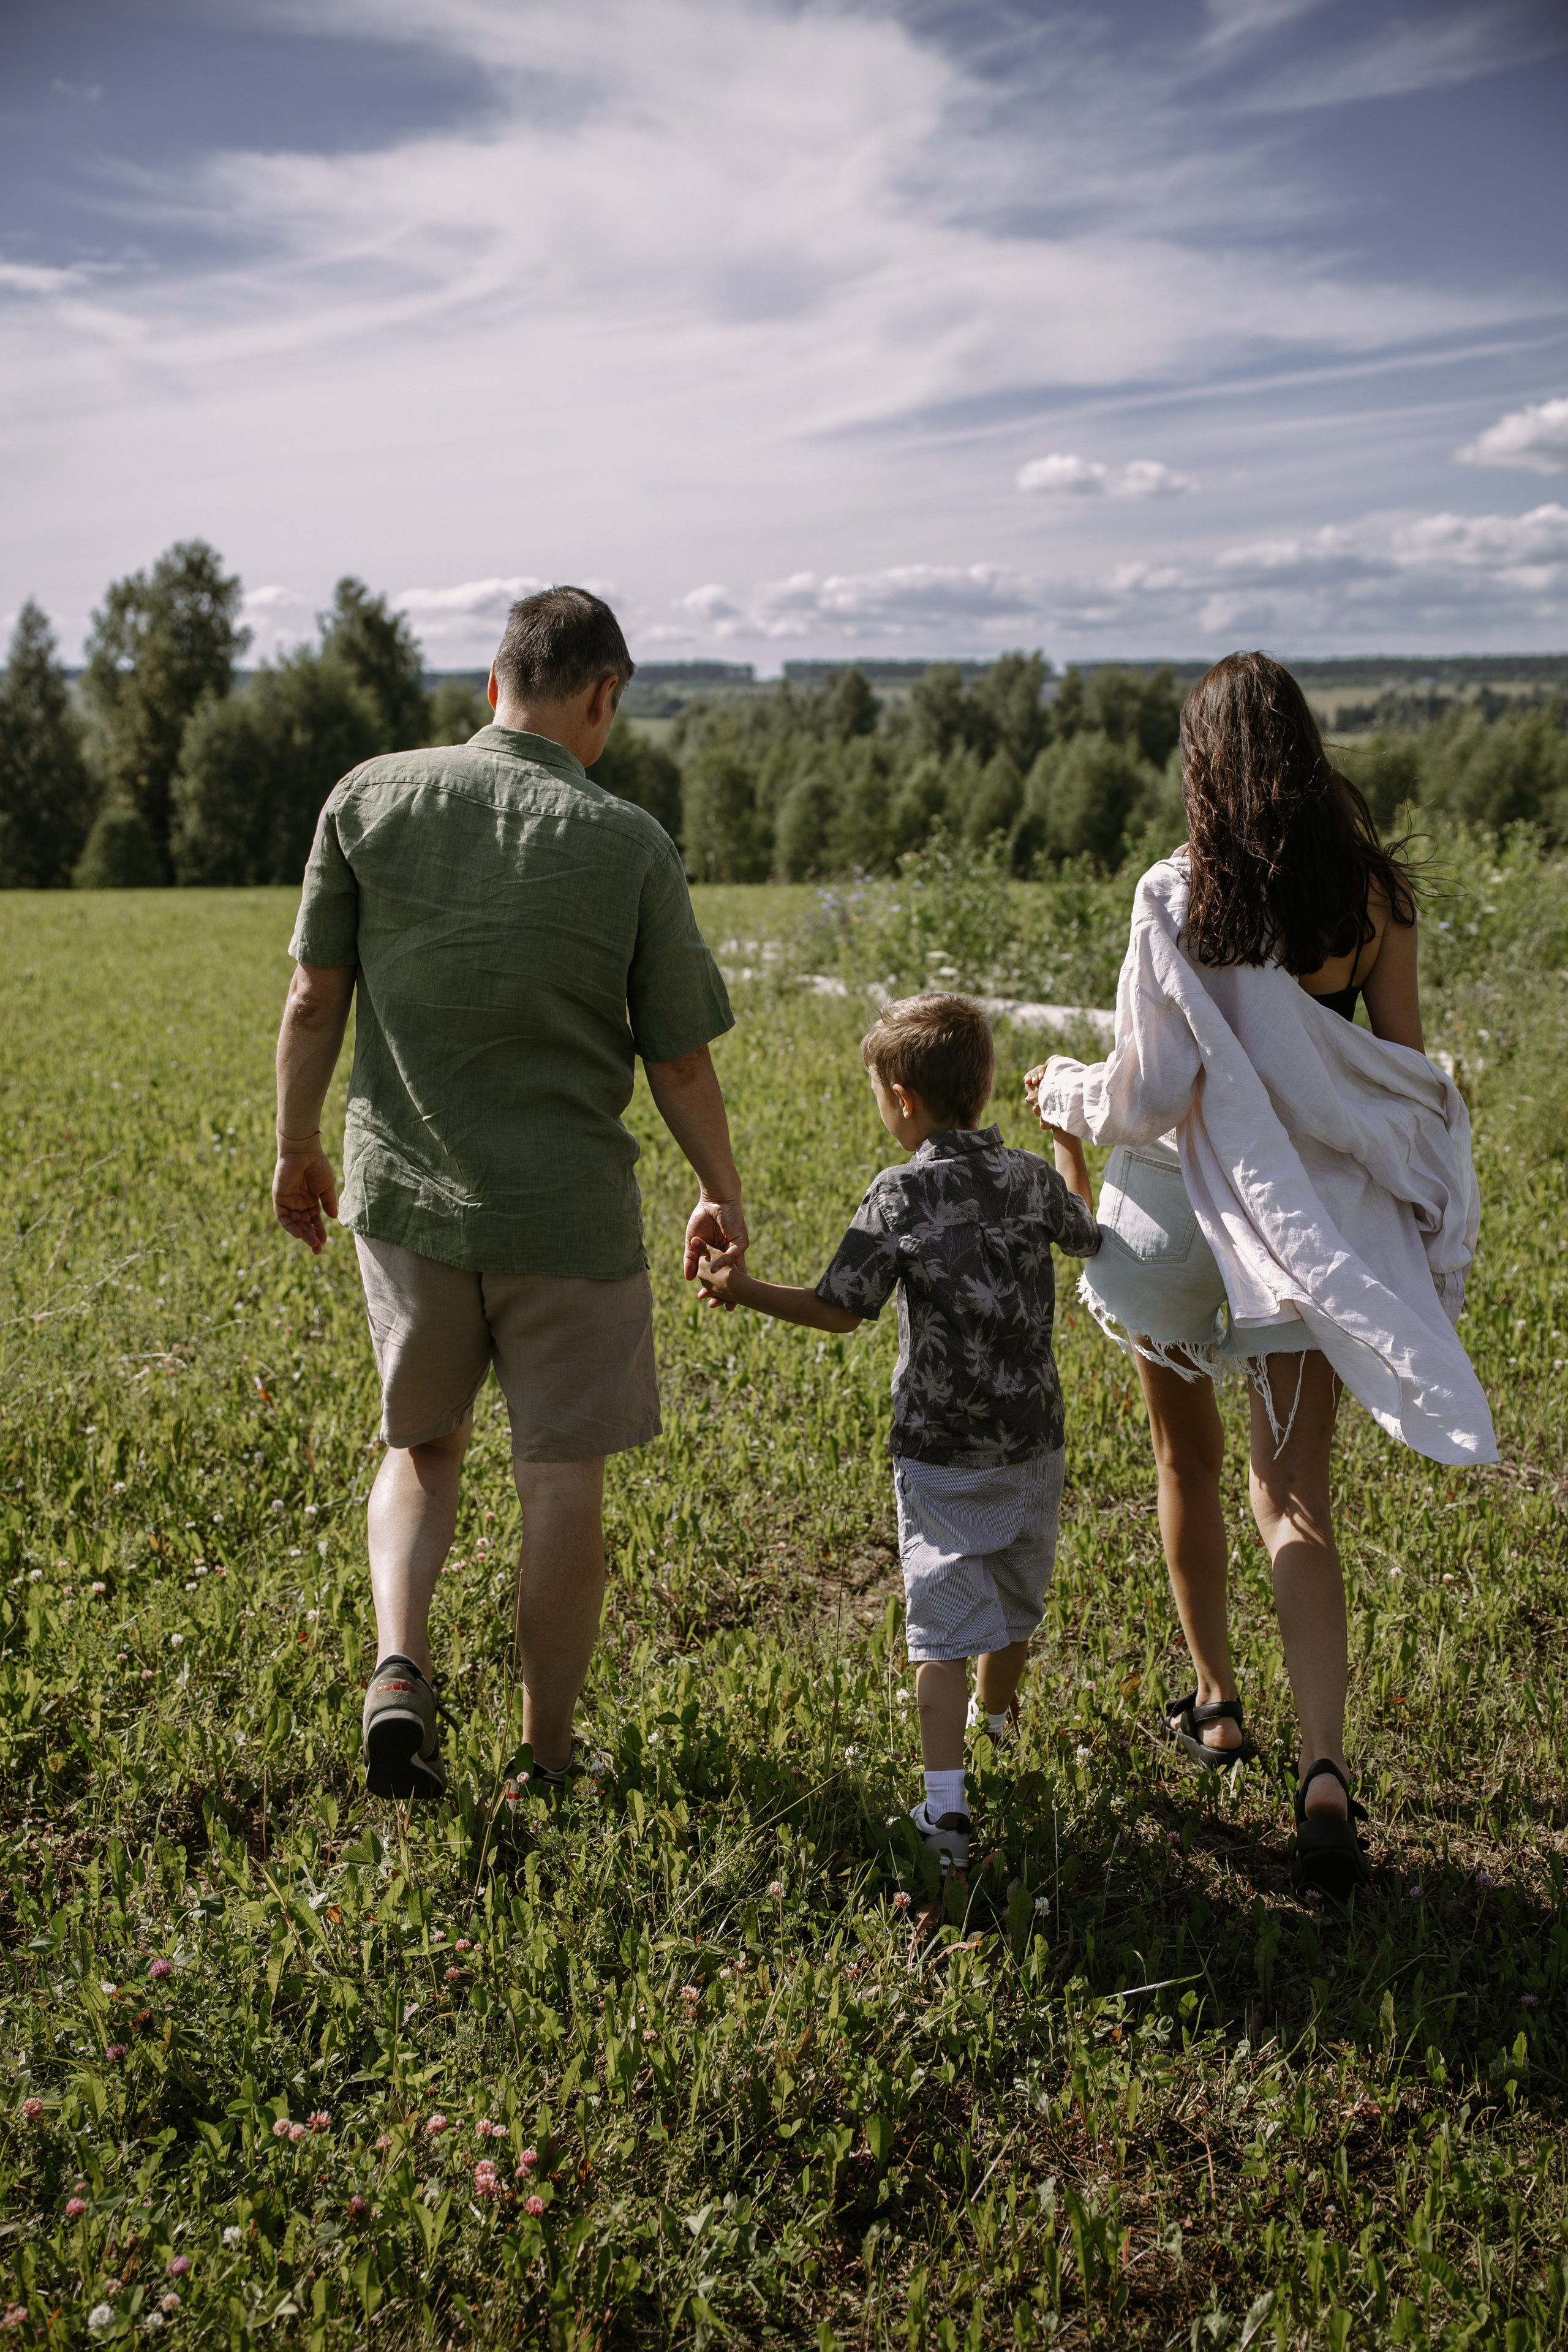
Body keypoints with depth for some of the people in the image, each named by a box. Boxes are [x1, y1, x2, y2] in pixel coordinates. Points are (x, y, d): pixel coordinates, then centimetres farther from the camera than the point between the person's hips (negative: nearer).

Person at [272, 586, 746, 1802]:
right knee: (564, 1485, 11)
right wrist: (724, 1196, 10)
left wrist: (298, 1145, 15)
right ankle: (549, 1760, 22)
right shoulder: (630, 845, -10)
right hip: (568, 1212, -2)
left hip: (404, 1196, 3)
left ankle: (399, 1667, 2)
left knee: (422, 1450, 23)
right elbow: (680, 1062, -5)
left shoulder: (370, 797, -4)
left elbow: (314, 998, 0)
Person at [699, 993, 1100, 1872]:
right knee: (1016, 1601, 23)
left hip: (941, 1453, -4)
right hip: (1034, 1442, 5)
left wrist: (742, 1289, -5)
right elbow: (1086, 1233, 22)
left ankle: (945, 1801, -10)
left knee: (944, 1622, -2)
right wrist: (1067, 1134, 33)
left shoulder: (902, 1194, -13)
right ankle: (998, 1716, 49)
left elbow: (841, 1310, -13)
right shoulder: (1032, 1176, 0)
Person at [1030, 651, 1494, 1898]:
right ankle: (1325, 1767, -9)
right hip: (1317, 1221, 2)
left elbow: (1147, 1094, -15)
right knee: (1298, 1495, 5)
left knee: (1188, 1463, 20)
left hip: (1190, 1205, -2)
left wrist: (1062, 1088, 6)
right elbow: (1410, 1069, 1)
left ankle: (1217, 1704, 36)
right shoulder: (1372, 891, -4)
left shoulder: (1176, 896, -15)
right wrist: (1414, 1212, 16)